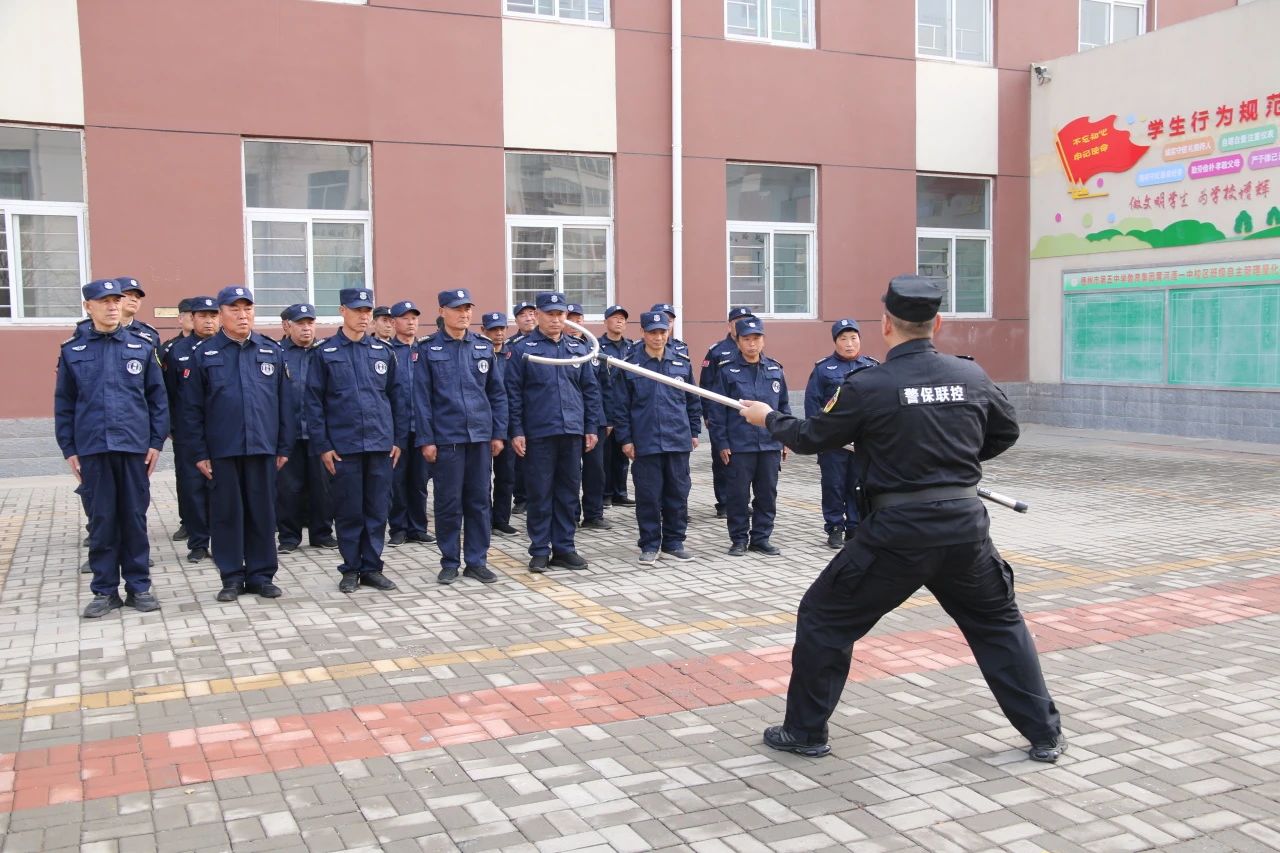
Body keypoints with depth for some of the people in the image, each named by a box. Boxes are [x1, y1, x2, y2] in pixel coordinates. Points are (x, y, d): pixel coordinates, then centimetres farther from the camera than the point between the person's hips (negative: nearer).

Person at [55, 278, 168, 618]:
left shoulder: (142, 348, 5)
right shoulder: (72, 351, 6)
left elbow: (157, 398, 6)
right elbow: (64, 404, 7)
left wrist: (156, 442, 0)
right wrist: (69, 449, 2)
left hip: (135, 447, 0)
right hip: (92, 449, 0)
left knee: (134, 517, 6)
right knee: (101, 520, 5)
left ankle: (138, 586, 15)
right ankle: (105, 590, 14)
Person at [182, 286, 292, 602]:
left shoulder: (272, 351, 7)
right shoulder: (203, 354, 2)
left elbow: (283, 402, 8)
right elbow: (192, 408, 1)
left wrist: (284, 446, 5)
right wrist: (199, 452, -3)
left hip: (262, 447, 1)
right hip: (222, 450, -1)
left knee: (262, 512, 6)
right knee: (227, 513, 5)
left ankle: (261, 575, 16)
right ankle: (232, 577, 15)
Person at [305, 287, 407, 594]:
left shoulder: (383, 351, 8)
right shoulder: (325, 353, 1)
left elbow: (397, 397, 11)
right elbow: (313, 402, 0)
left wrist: (399, 440, 6)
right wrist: (322, 446, -6)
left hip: (381, 444, 2)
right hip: (343, 447, -2)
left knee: (377, 510, 6)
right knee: (348, 511, 4)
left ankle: (372, 568, 17)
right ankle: (350, 570, 16)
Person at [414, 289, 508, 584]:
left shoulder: (484, 347, 7)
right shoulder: (429, 350, -1)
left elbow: (497, 393, 9)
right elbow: (422, 397, -2)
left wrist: (499, 433, 4)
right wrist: (426, 439, -7)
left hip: (481, 435, 3)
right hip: (446, 437, -3)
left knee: (479, 500, 7)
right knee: (448, 502, 4)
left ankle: (476, 561, 17)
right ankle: (450, 562, 15)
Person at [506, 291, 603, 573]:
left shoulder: (578, 349, 10)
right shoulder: (523, 350, 0)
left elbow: (591, 390, 12)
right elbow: (513, 393, -2)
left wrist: (592, 427, 7)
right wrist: (516, 431, -7)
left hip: (572, 433, 4)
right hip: (538, 434, -3)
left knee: (569, 492, 8)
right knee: (540, 494, 2)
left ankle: (564, 548, 18)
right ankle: (540, 551, 11)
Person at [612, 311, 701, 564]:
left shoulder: (682, 363, 6)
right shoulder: (630, 366, -2)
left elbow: (692, 401, 14)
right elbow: (621, 406, 0)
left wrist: (694, 431, 12)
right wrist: (625, 439, -3)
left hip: (678, 440, 3)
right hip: (645, 443, -3)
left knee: (678, 493, 8)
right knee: (648, 496, 2)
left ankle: (674, 541, 21)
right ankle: (650, 545, 13)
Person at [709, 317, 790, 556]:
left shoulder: (775, 370, 8)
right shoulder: (726, 371, -2)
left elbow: (784, 406, 14)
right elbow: (717, 410, -2)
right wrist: (722, 443, -7)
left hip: (770, 445, 3)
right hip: (738, 446, -3)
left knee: (767, 494, 9)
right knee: (738, 495, 3)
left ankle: (761, 537, 21)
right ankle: (739, 539, 16)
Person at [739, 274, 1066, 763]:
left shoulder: (868, 387, -11)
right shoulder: (972, 377, 2)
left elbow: (812, 438, 3)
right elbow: (1005, 434, 19)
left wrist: (768, 419, 21)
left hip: (898, 533, -4)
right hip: (965, 525, 4)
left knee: (823, 619, 12)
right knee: (999, 623, 24)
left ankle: (805, 732, 20)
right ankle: (1045, 735, 26)